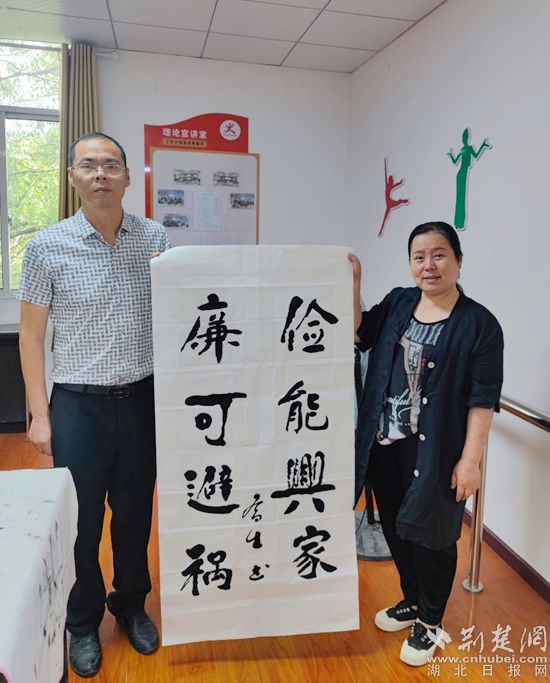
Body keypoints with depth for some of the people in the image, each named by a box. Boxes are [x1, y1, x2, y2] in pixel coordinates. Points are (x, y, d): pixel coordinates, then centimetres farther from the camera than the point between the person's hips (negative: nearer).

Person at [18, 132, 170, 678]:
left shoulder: (154, 238, 1)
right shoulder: (47, 246, -4)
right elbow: (31, 333, -1)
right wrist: (39, 415, -4)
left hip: (142, 399, 2)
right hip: (79, 404, -2)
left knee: (136, 513, 16)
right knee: (80, 520, 10)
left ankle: (131, 606, 40)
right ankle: (83, 623, 36)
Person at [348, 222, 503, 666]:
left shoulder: (478, 323, -12)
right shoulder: (398, 303, 4)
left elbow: (482, 399, -12)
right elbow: (357, 335, 5)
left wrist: (470, 459, -14)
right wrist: (352, 283, -4)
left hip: (435, 452, -5)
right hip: (386, 444, 6)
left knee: (430, 535, 11)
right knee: (395, 528, 20)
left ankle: (430, 622, 36)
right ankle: (412, 602, 45)